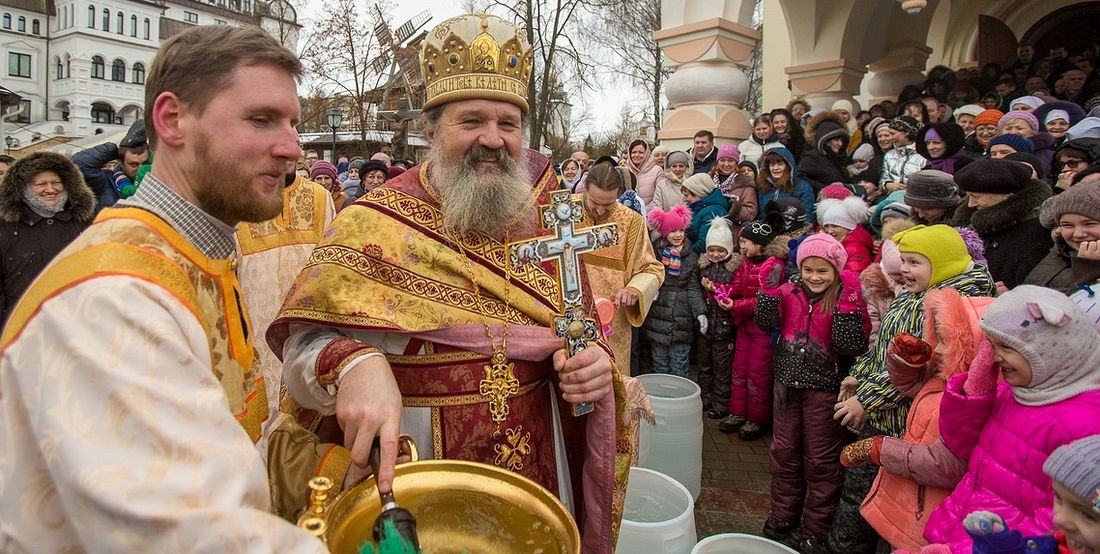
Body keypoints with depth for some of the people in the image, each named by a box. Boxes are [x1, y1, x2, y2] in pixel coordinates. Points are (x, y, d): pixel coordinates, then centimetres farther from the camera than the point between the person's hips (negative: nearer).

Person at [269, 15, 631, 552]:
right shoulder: (372, 226, -11)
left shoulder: (544, 222, 1)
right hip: (413, 470, -3)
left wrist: (595, 362, -14)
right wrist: (352, 365, -35)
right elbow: (305, 340, -13)